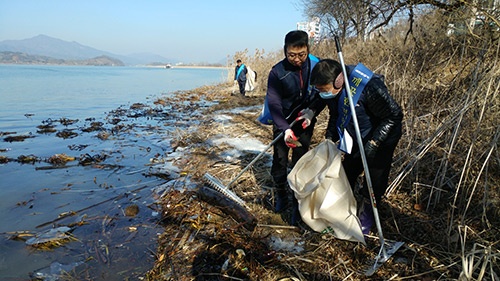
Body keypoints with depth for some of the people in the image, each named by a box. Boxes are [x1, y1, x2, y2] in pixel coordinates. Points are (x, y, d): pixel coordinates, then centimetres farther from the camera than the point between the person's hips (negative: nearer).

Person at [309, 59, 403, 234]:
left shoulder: (368, 86, -38)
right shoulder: (332, 91, -15)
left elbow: (394, 115, -27)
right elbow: (335, 115, 3)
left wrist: (374, 142, -28)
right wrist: (329, 138, -7)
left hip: (382, 137, -6)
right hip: (356, 138, 7)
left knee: (375, 179, 1)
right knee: (347, 174, 13)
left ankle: (366, 216, 23)